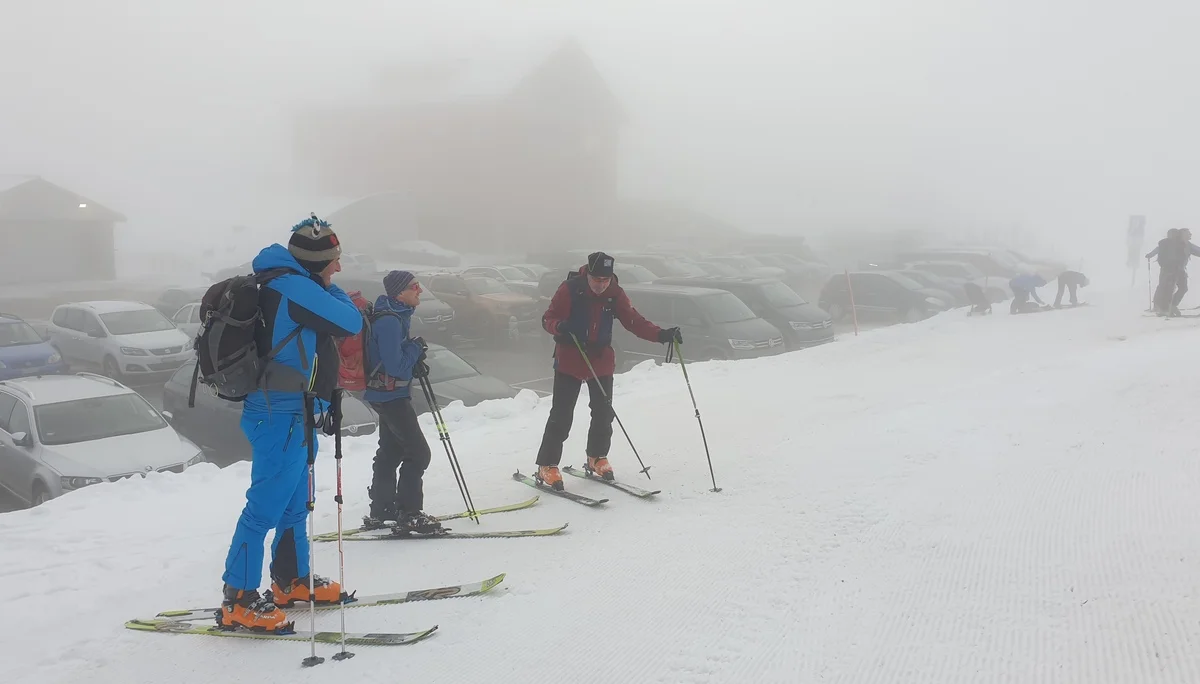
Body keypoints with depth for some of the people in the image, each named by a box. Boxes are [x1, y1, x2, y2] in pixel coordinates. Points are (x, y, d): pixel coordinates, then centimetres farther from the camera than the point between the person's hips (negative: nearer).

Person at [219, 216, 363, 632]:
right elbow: (351, 323, -13)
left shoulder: (283, 286, 15)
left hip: (290, 414, 10)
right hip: (285, 415, -10)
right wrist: (333, 291, 4)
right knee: (266, 505, -6)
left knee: (294, 503, 19)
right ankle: (238, 602, -1)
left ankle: (291, 582, 32)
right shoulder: (294, 287, -16)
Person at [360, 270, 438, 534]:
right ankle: (409, 514, -4)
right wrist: (416, 349, -12)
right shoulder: (389, 321, -24)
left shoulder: (398, 315, 8)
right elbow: (395, 366, -26)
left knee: (391, 451, 18)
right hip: (390, 395, -11)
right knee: (418, 452, -9)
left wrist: (415, 363, 4)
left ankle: (381, 511, 28)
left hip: (390, 394, 11)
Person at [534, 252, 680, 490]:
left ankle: (597, 459, 29)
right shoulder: (570, 289, -14)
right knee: (561, 416, -6)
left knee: (603, 413, 9)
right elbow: (548, 319, -11)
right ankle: (546, 467, 2)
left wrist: (661, 334, -20)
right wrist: (560, 326, -34)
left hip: (602, 361, 4)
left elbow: (634, 321, -6)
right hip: (569, 361, -4)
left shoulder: (615, 294, -4)